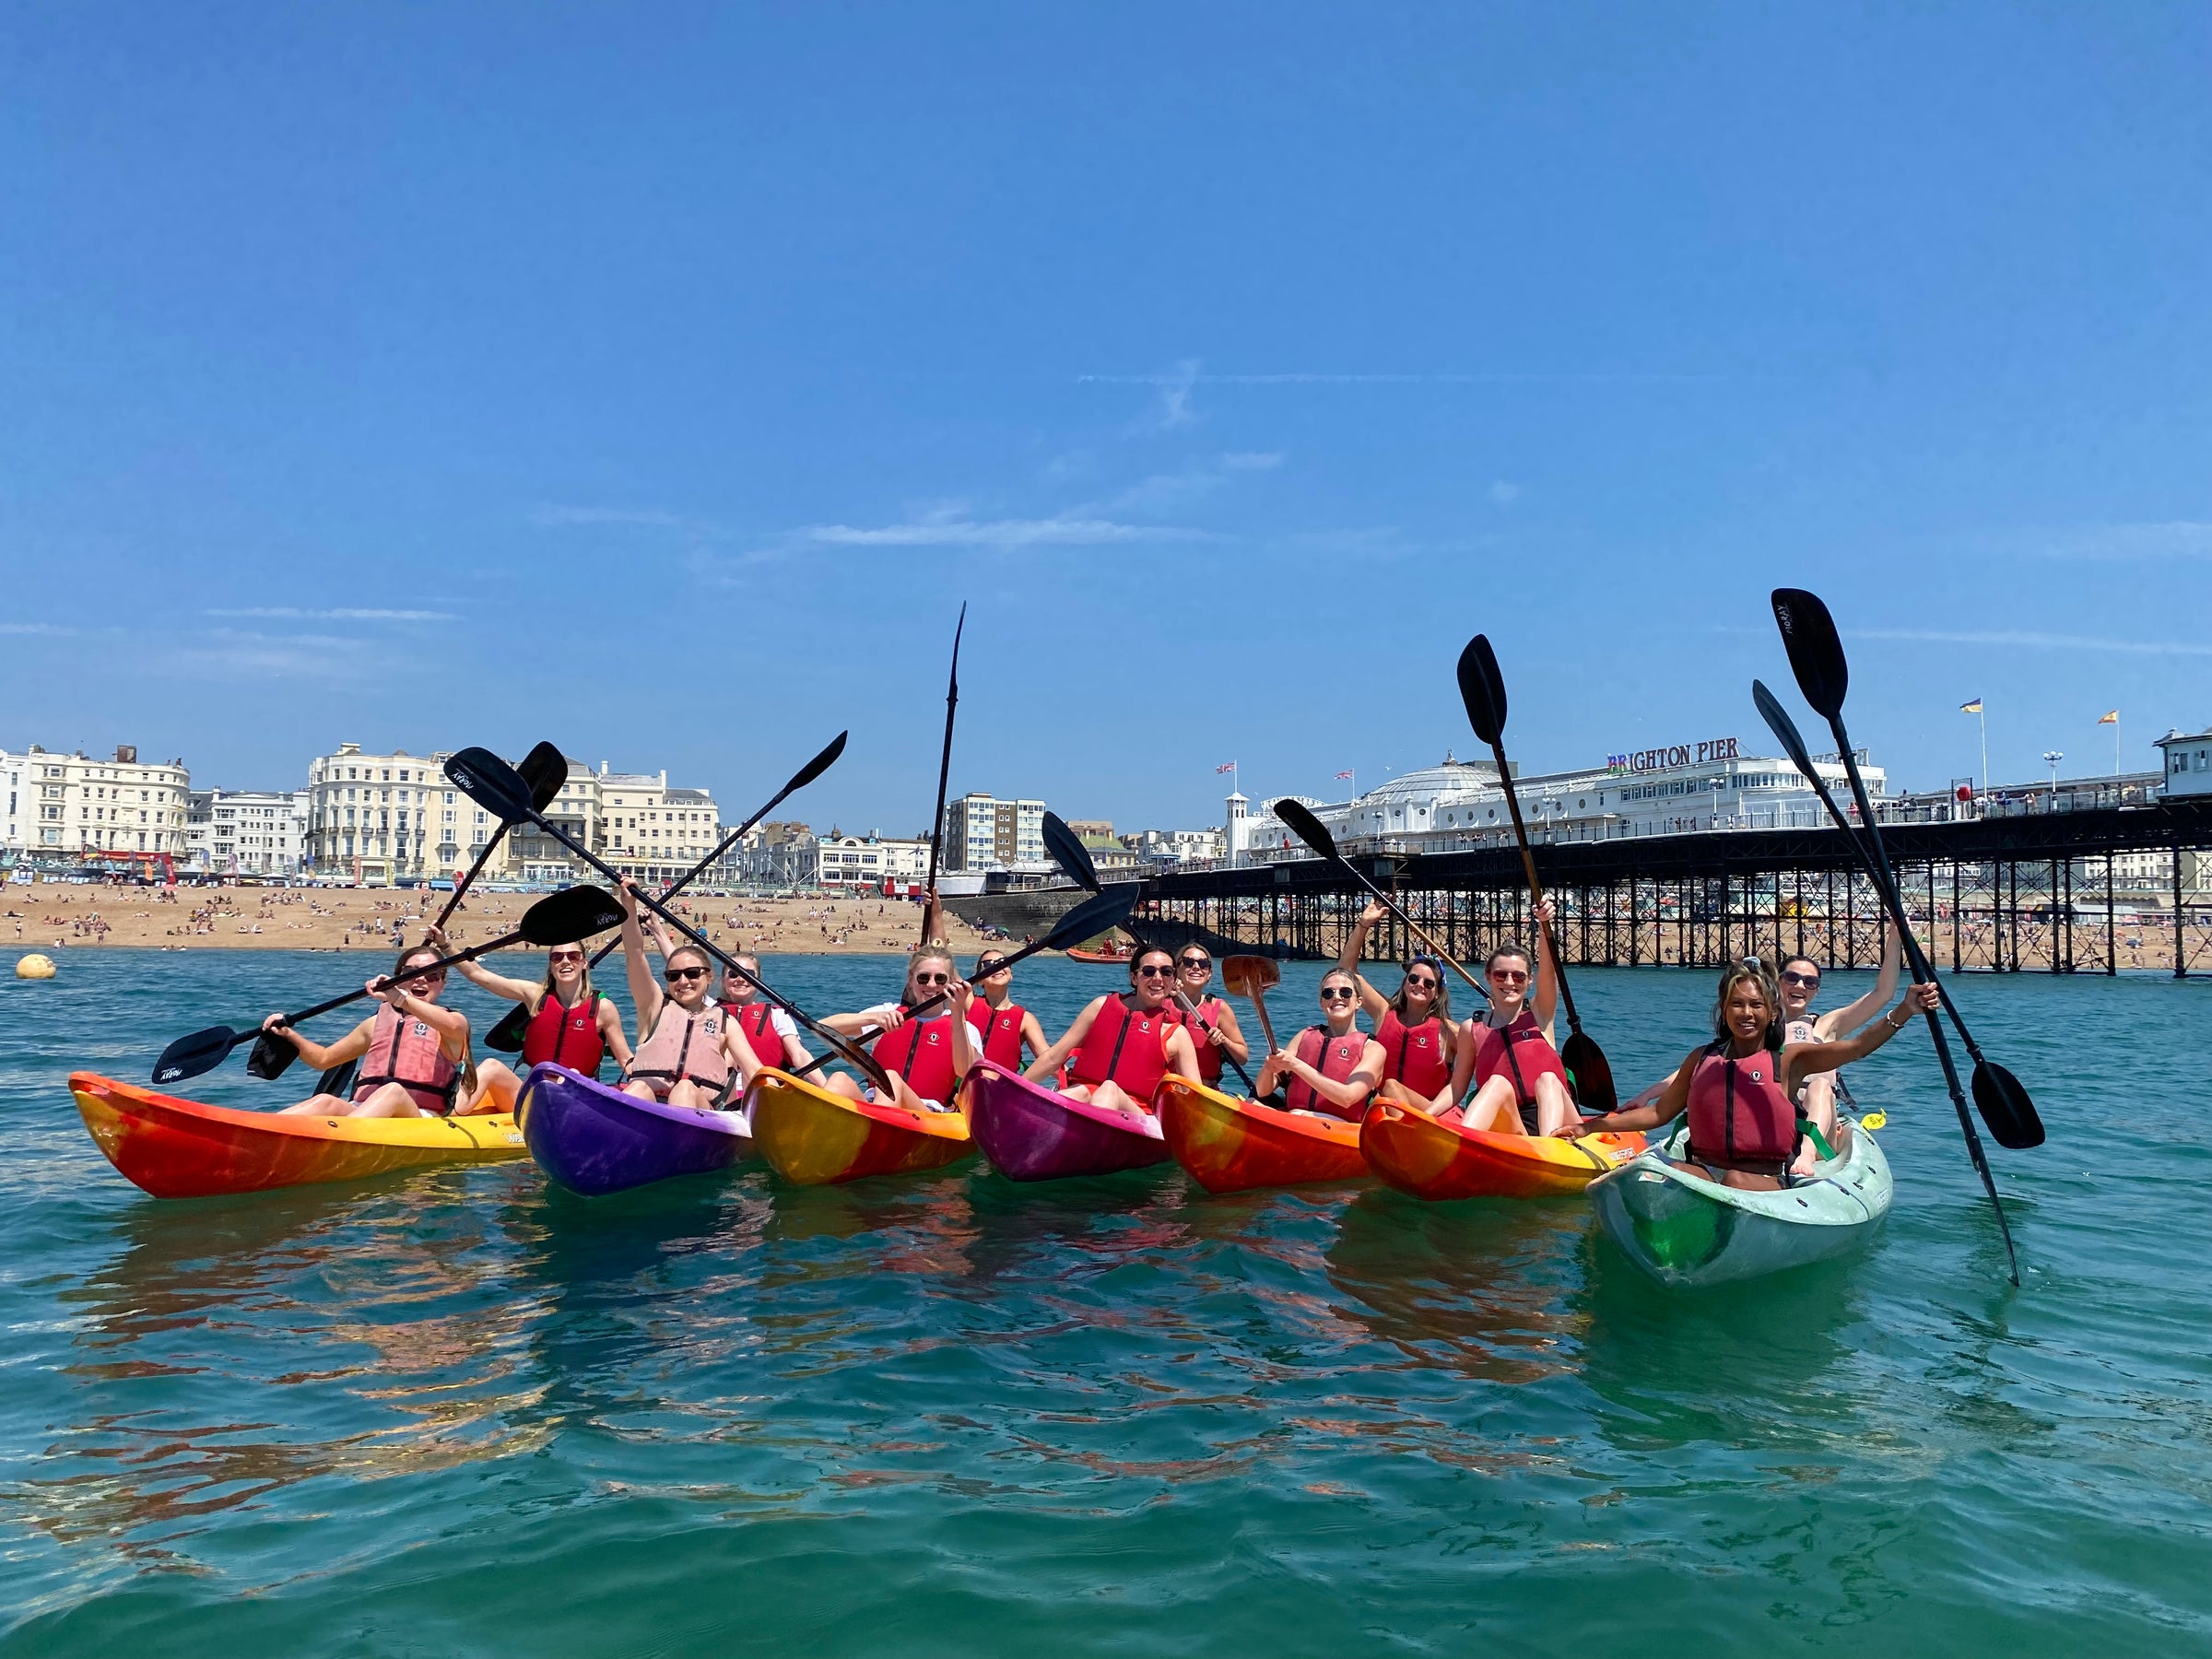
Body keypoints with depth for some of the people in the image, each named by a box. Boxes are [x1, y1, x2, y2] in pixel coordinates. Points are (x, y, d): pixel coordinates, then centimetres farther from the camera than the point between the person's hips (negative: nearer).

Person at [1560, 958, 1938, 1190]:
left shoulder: (1788, 1060, 7)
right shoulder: (1701, 1059, 16)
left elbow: (1857, 1047, -9)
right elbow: (1658, 1113, 23)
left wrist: (1903, 1012, -26)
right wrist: (1590, 1126, 20)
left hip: (1766, 1180, -2)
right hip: (1701, 1170, 2)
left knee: (1735, 1182, -36)